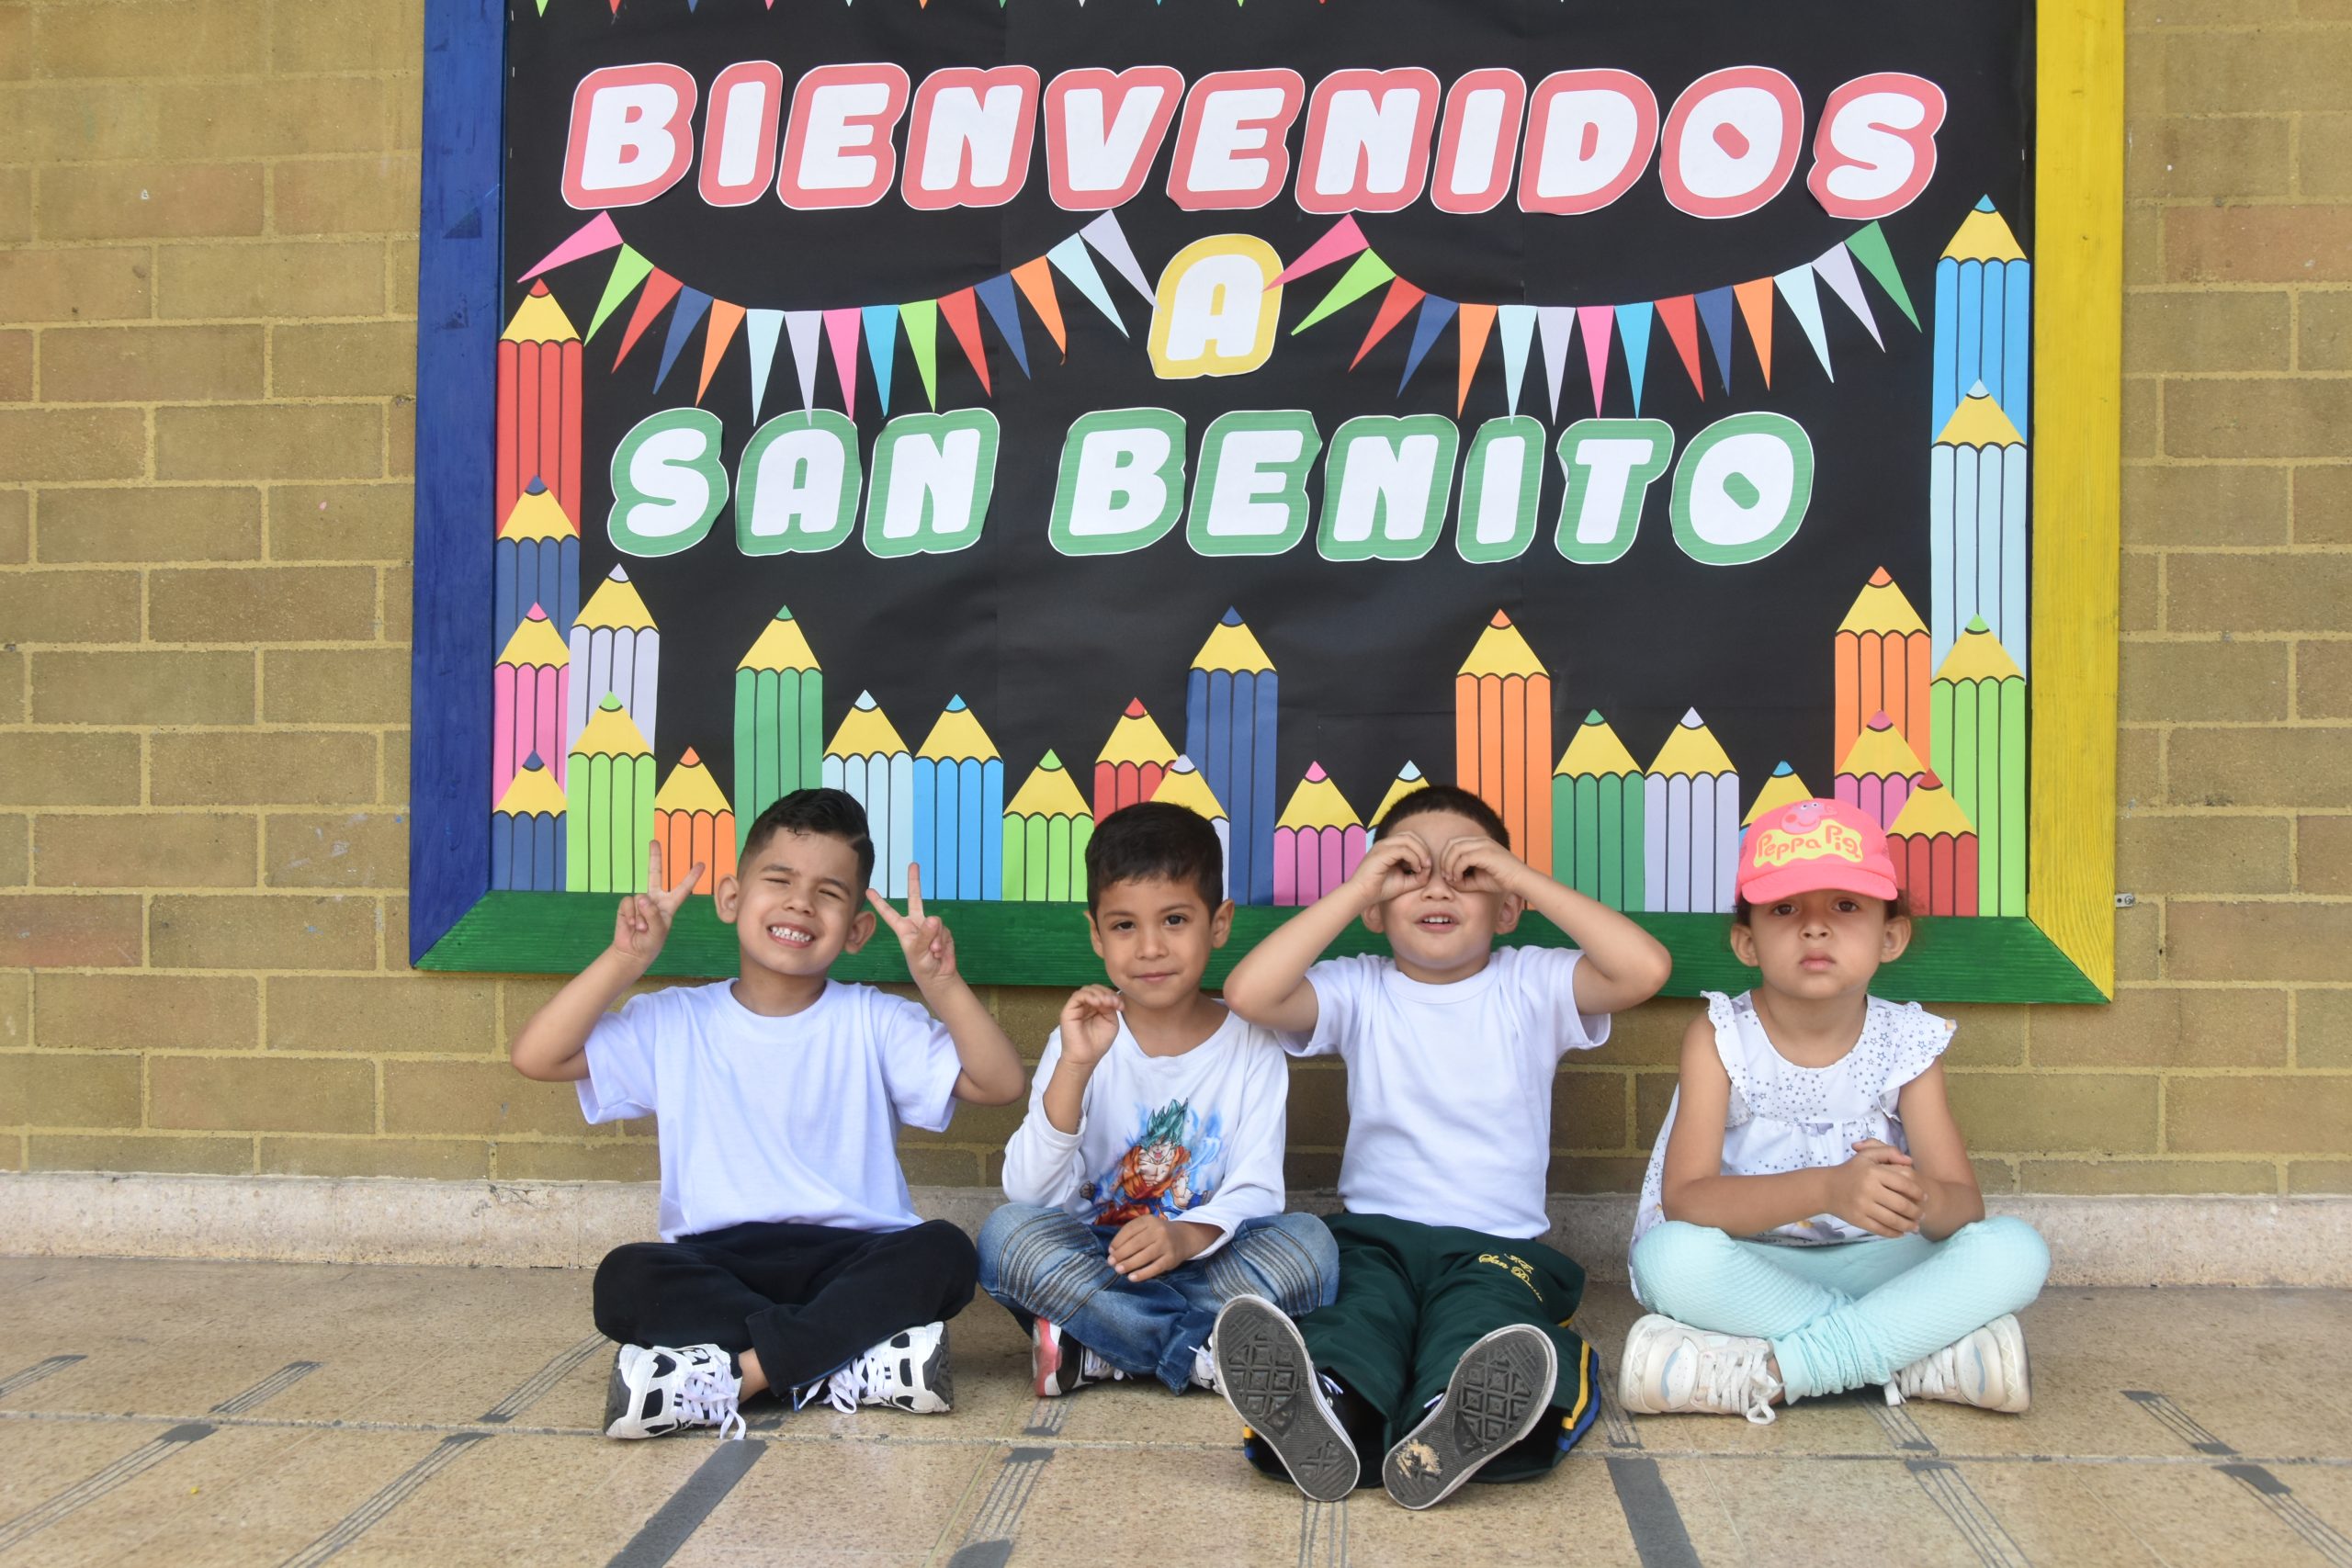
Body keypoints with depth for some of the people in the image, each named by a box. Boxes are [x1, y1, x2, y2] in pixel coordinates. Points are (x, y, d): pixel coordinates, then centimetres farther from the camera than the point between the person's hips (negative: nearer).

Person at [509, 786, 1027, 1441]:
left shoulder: (873, 1024, 6)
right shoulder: (675, 1025, 8)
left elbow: (1001, 1084, -3)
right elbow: (536, 1056, -1)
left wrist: (941, 983, -16)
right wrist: (627, 959, -9)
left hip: (853, 1259, 0)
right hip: (715, 1263, 0)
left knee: (944, 1252, -29)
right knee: (625, 1279, -30)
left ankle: (733, 1374, -26)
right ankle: (857, 1360, -27)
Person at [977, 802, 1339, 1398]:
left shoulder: (1252, 1047, 1)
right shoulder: (1083, 1040, 1)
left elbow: (1256, 1191, -9)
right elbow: (1029, 1192, -11)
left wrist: (1187, 1235, -31)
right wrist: (1073, 1068, -25)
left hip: (1204, 1265, 0)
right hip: (1090, 1266, 1)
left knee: (1308, 1243, -27)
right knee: (1008, 1232, -28)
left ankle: (1092, 1350, -23)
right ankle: (1203, 1354, -25)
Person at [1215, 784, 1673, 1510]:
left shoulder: (1533, 986, 6)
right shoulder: (1359, 991, 8)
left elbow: (1646, 967, -12)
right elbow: (1248, 992, -11)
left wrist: (1525, 876, -9)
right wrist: (1353, 887, -8)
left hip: (1499, 1242, 0)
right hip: (1374, 1231, 1)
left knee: (1488, 1311, -34)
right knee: (1359, 1307, -32)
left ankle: (1451, 1431, -63)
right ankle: (1326, 1413, -62)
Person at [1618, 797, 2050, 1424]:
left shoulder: (1907, 1044, -2)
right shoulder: (1719, 1038, -10)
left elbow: (1965, 1205, -8)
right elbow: (1684, 1200, -23)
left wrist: (1921, 1199, -35)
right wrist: (1828, 1189, -39)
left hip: (1867, 1263, 3)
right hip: (1746, 1271, -2)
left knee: (2015, 1251, -22)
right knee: (1671, 1255, -35)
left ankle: (1771, 1371, -27)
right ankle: (1928, 1357, -26)